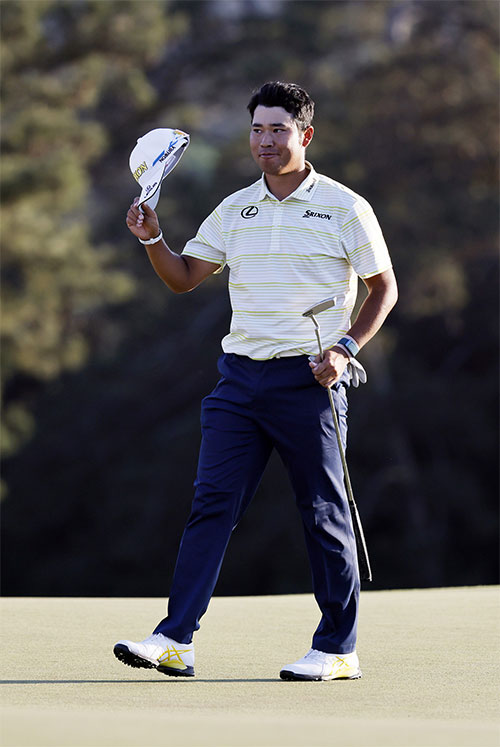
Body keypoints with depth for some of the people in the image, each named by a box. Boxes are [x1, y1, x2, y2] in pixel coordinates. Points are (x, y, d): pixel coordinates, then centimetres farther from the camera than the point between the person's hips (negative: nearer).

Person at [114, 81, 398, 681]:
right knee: (211, 503, -5)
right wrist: (152, 239, -8)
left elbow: (384, 288, 4)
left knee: (324, 514, 1)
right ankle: (175, 641, -8)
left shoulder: (344, 208, -1)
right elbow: (183, 278, 11)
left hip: (309, 380, -4)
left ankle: (338, 649, 10)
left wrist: (345, 348, -9)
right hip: (241, 375, 4)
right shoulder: (235, 210, 11)